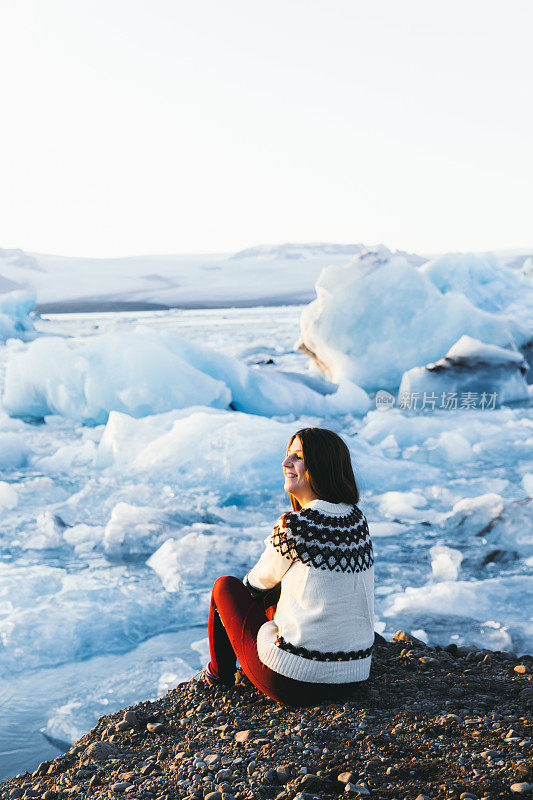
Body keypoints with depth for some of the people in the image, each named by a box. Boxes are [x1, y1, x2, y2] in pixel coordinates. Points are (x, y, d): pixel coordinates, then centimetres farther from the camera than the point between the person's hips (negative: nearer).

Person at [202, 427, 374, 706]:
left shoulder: (293, 526, -18)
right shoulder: (358, 520, 1)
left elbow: (262, 580, 1)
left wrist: (251, 581, 24)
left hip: (294, 682, -6)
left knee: (225, 585, 17)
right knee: (276, 594, 31)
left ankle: (220, 674, 39)